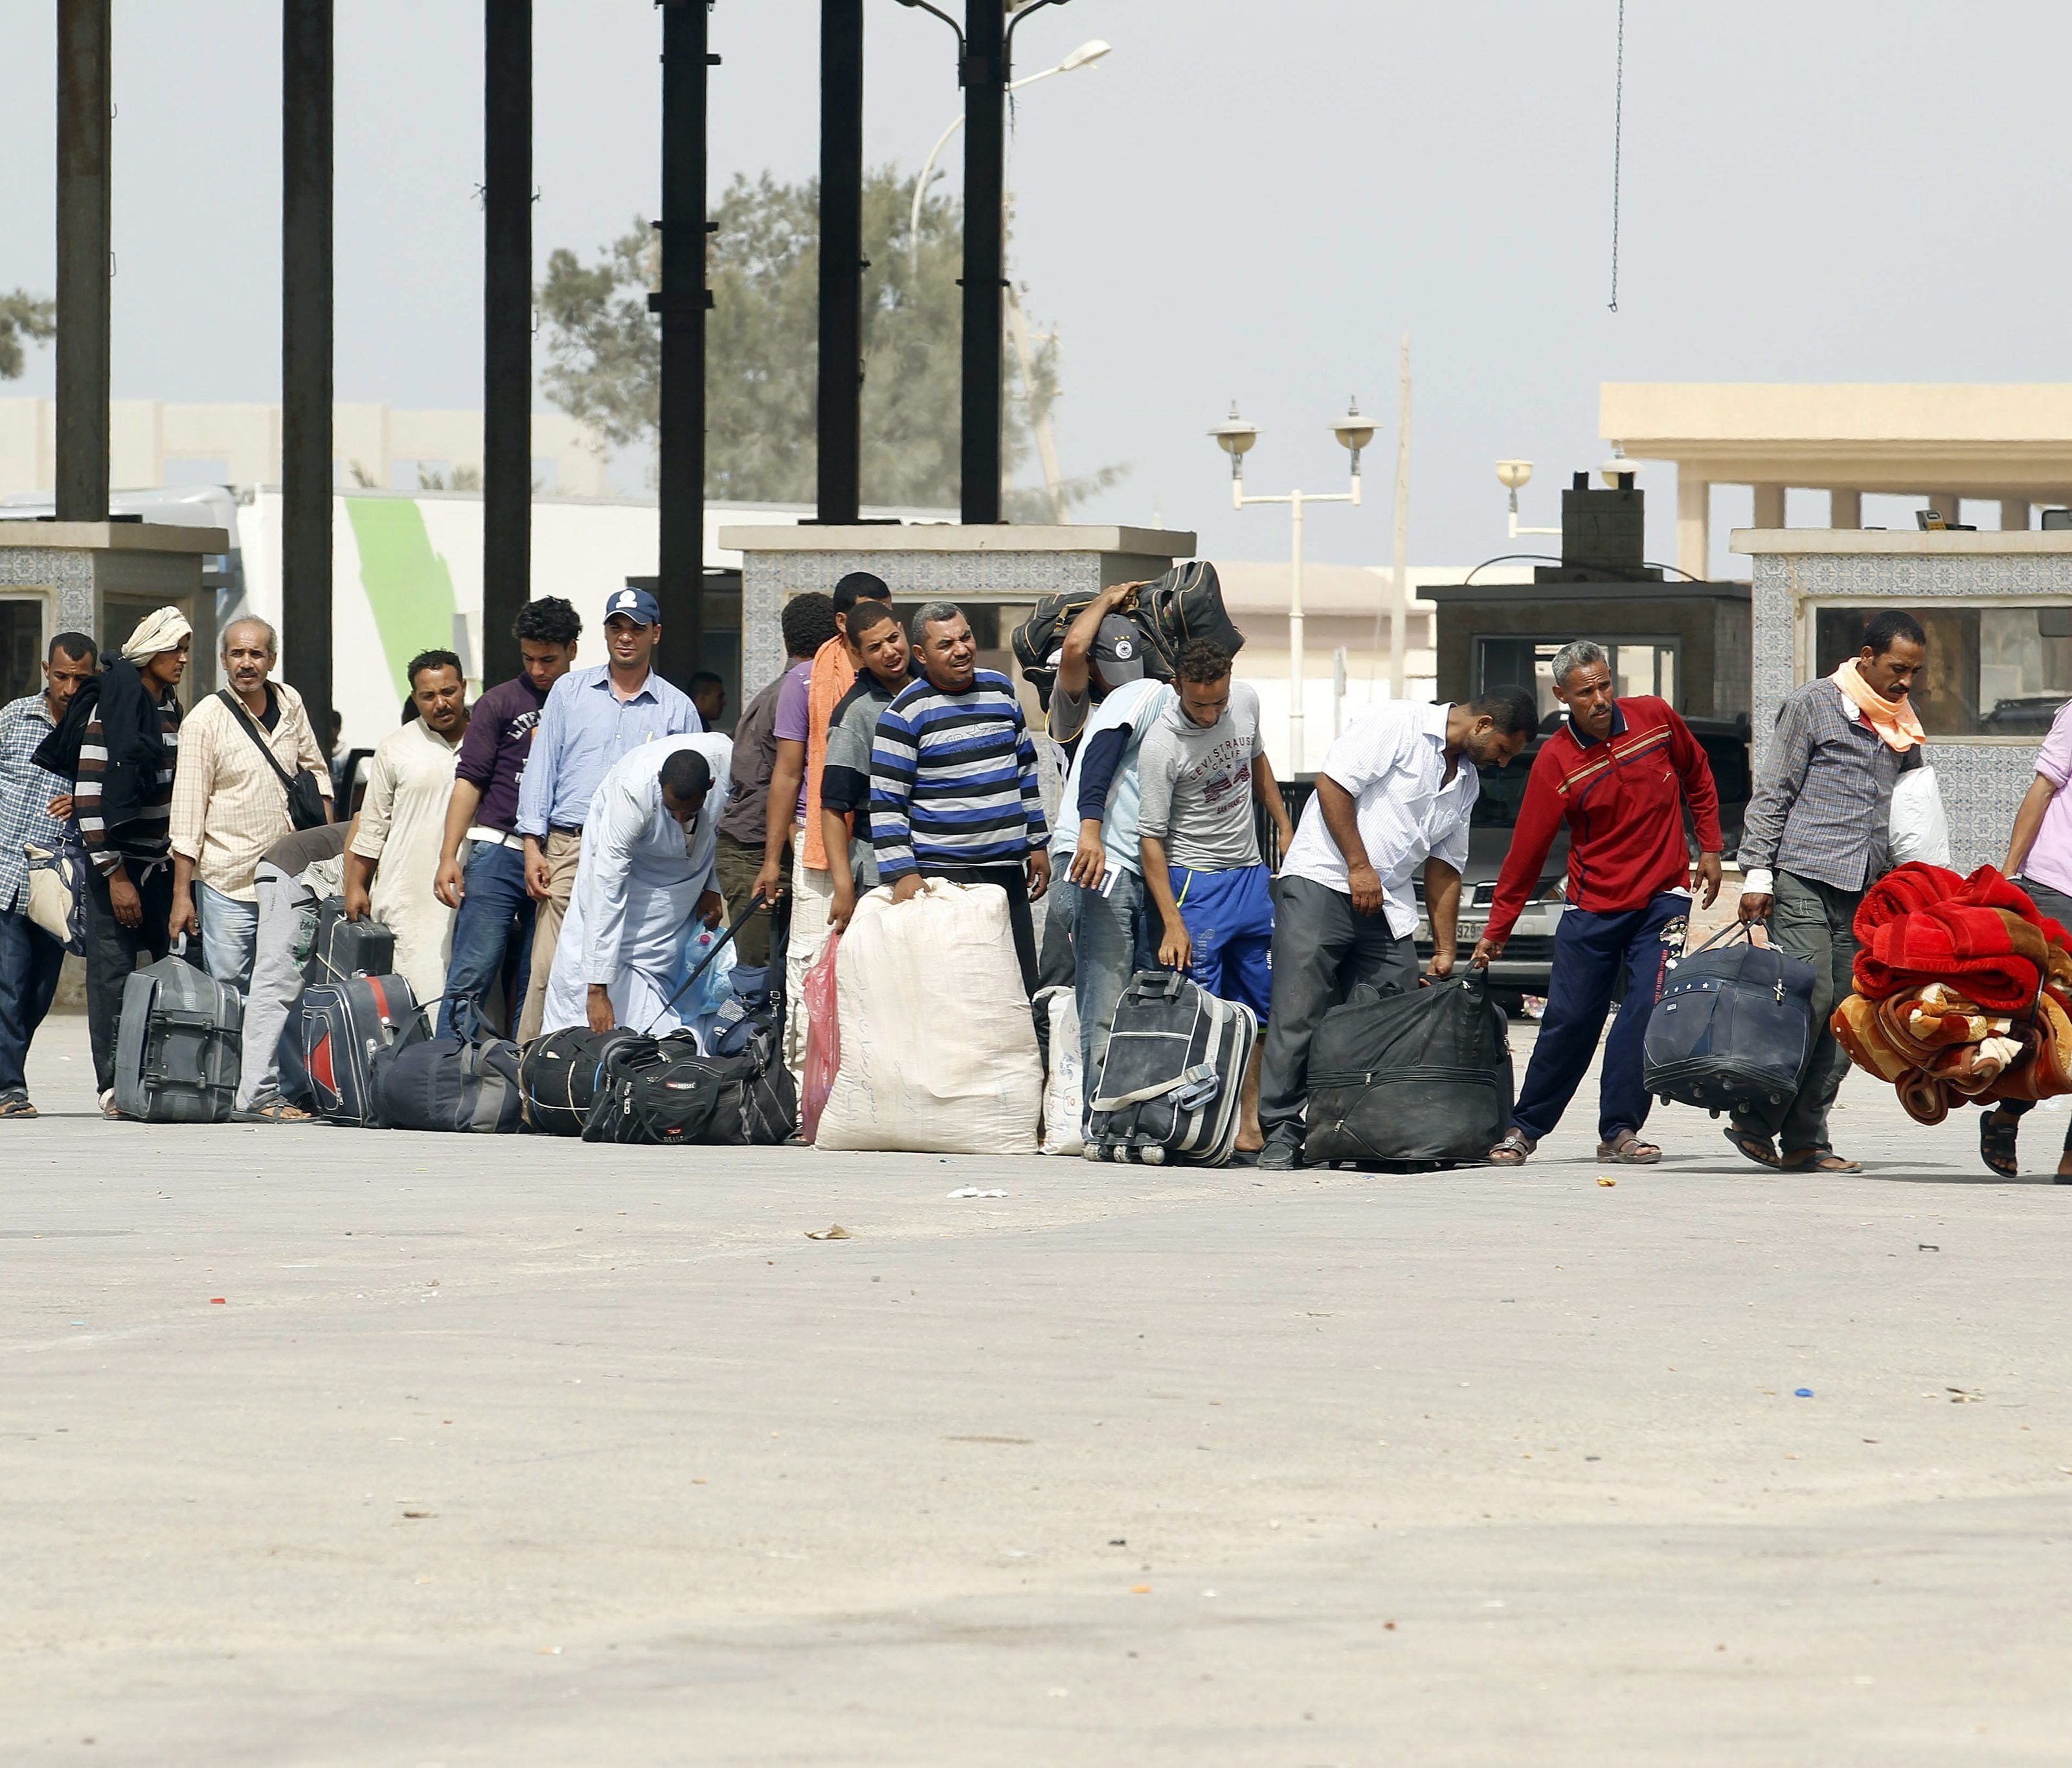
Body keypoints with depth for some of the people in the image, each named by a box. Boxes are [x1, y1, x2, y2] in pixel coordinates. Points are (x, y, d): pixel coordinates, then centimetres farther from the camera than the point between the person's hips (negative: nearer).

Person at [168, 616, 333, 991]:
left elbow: (315, 770, 21)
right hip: (227, 884, -5)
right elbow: (187, 815, -8)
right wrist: (181, 896, -11)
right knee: (228, 989, -6)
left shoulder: (290, 704, 6)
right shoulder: (205, 721, -8)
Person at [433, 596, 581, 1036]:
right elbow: (469, 781, 2)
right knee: (472, 976, -9)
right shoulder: (499, 703, 6)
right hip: (498, 851, -2)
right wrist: (449, 856, -7)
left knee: (534, 987, 3)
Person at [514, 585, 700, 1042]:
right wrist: (533, 846, -1)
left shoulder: (678, 709, 11)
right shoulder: (570, 691, 12)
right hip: (570, 849, 0)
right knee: (550, 968, -9)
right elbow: (541, 768, 10)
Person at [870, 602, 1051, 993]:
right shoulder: (906, 712, -7)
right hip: (943, 873, -6)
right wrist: (902, 873, -18)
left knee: (1022, 989, 6)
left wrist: (1036, 844, 20)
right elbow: (885, 803, -9)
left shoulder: (1000, 690, 11)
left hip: (1007, 870, 6)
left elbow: (1025, 771, 22)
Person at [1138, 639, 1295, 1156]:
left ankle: (1249, 1121, 14)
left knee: (1261, 1006, 8)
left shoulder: (1247, 700, -3)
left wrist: (1285, 828, 21)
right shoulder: (1162, 745, -21)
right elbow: (1151, 838, -18)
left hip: (1252, 877, 7)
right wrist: (1172, 922, -22)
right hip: (1195, 881, -7)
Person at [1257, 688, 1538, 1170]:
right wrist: (1359, 867, -14)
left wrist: (1444, 952, 16)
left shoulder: (1467, 782, 17)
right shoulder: (1397, 724, -7)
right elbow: (1333, 785, -13)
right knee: (1299, 1013, -10)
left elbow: (1444, 867, 20)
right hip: (1322, 881, -8)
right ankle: (1282, 1132, -8)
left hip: (1388, 904, 8)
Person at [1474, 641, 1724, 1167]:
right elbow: (1527, 849, -7)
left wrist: (1709, 848, 11)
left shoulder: (1655, 718, -4)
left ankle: (1620, 1132, -4)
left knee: (1646, 1011, -12)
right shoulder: (1556, 763, -10)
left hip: (1662, 897, 1)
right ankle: (1525, 1128, 18)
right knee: (1569, 1019, 2)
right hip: (1592, 905, -1)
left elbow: (1698, 777, 15)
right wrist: (1497, 931, -5)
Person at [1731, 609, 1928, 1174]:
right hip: (1805, 879, -6)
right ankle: (1756, 1123, -4)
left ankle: (1805, 1139, 2)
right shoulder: (1813, 705, 1)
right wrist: (1758, 875, -8)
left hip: (1864, 890, 6)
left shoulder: (1902, 726, 18)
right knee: (1807, 1002, -14)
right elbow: (1772, 793, -1)